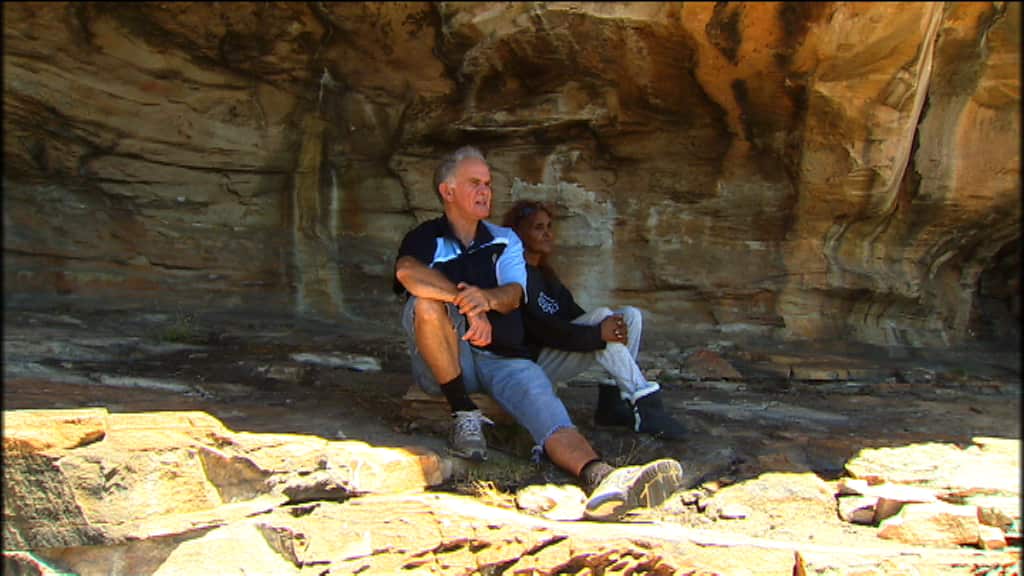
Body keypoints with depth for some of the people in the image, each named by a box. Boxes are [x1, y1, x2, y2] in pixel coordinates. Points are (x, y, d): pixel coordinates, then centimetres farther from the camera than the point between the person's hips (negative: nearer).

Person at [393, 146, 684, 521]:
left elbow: (513, 295, -3)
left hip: (501, 357, 2)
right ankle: (464, 415, -23)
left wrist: (486, 298, -27)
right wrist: (468, 304, -30)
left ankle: (599, 477, -59)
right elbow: (407, 272, -20)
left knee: (534, 386, -31)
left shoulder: (504, 241, 17)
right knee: (427, 303, -32)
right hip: (443, 363, -2)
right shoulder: (425, 239, 6)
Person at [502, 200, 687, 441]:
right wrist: (598, 334, -26)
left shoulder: (544, 273, 18)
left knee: (630, 315, -2)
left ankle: (614, 403, -13)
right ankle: (645, 404, -25)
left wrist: (613, 327, -11)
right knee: (601, 314, -27)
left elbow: (574, 314, 8)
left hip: (557, 350, 10)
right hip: (532, 361, -9)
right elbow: (541, 330, -23)